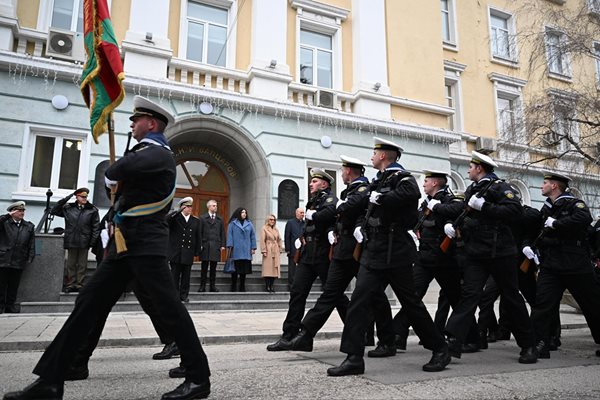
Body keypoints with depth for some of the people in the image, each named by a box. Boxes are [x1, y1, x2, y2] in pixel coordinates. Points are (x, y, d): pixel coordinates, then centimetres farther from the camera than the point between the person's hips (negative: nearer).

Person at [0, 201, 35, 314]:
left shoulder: (29, 226, 9)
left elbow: (32, 244, 8)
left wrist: (30, 258, 2)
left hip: (18, 262, 2)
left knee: (14, 286, 9)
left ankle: (10, 306, 19)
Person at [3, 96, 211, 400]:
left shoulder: (158, 153, -7)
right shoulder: (144, 154, 24)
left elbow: (119, 171, -24)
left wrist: (111, 172, -2)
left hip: (145, 243, -10)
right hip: (124, 244, 10)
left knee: (168, 306, -7)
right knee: (88, 303, 6)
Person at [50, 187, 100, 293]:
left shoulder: (92, 210, 0)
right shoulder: (68, 208, 6)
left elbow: (96, 227, -1)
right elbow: (53, 211, 9)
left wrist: (93, 241, -8)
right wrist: (63, 201, -3)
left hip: (84, 242, -1)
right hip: (71, 241, 2)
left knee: (82, 264, 5)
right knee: (71, 264, 8)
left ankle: (79, 284, 12)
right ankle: (70, 284, 16)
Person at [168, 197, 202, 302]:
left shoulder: (196, 221, 9)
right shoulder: (175, 218, 2)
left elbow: (198, 238, 10)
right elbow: (166, 220, -21)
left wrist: (197, 252, 4)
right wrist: (179, 211, -25)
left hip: (188, 254, 3)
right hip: (176, 253, -2)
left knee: (186, 276, 8)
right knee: (175, 276, 4)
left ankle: (184, 295, 18)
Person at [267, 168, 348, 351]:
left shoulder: (330, 198, -6)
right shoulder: (314, 201, 20)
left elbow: (330, 213, -30)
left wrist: (312, 215, -13)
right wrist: (300, 238, 11)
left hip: (324, 254, -8)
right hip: (308, 254, 8)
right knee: (297, 292, 2)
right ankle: (289, 336, 6)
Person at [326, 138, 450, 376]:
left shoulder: (401, 177, -8)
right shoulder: (378, 181, 17)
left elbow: (411, 194, -32)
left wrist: (380, 198, -22)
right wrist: (360, 225, 11)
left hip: (395, 252, -7)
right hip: (374, 252, 8)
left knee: (411, 303, 4)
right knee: (358, 301, -2)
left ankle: (440, 350, 24)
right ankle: (354, 358, 3)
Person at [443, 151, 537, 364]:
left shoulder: (500, 187, -4)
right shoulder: (471, 190, 17)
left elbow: (516, 211, -19)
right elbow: (463, 213, 24)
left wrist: (484, 206, -22)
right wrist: (450, 224, 4)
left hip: (500, 252, -5)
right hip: (475, 253, 5)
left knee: (512, 297, 7)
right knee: (469, 294, -5)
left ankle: (529, 346, 24)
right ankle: (453, 343, -12)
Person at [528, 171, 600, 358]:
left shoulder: (574, 203, -6)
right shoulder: (546, 209, 14)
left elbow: (584, 218, -29)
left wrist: (556, 223, -22)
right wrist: (529, 245, 8)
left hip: (576, 265, -5)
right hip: (550, 266, 5)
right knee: (542, 304, -6)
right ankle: (540, 345, -3)